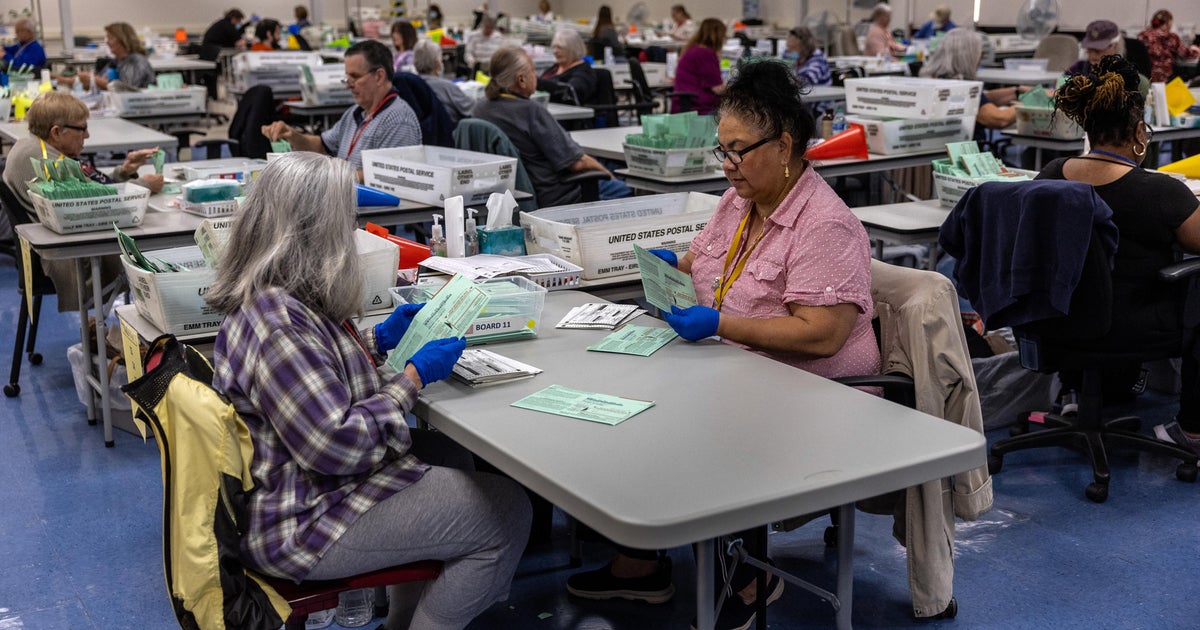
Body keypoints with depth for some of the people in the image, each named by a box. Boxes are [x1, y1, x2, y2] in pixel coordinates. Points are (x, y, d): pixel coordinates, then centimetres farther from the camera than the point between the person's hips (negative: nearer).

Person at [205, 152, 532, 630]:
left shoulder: (273, 299, 1)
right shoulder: (279, 326, -31)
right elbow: (336, 444, -30)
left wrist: (377, 339, 12)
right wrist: (413, 377, -20)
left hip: (299, 483, 10)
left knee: (449, 454, 25)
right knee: (508, 512, -5)